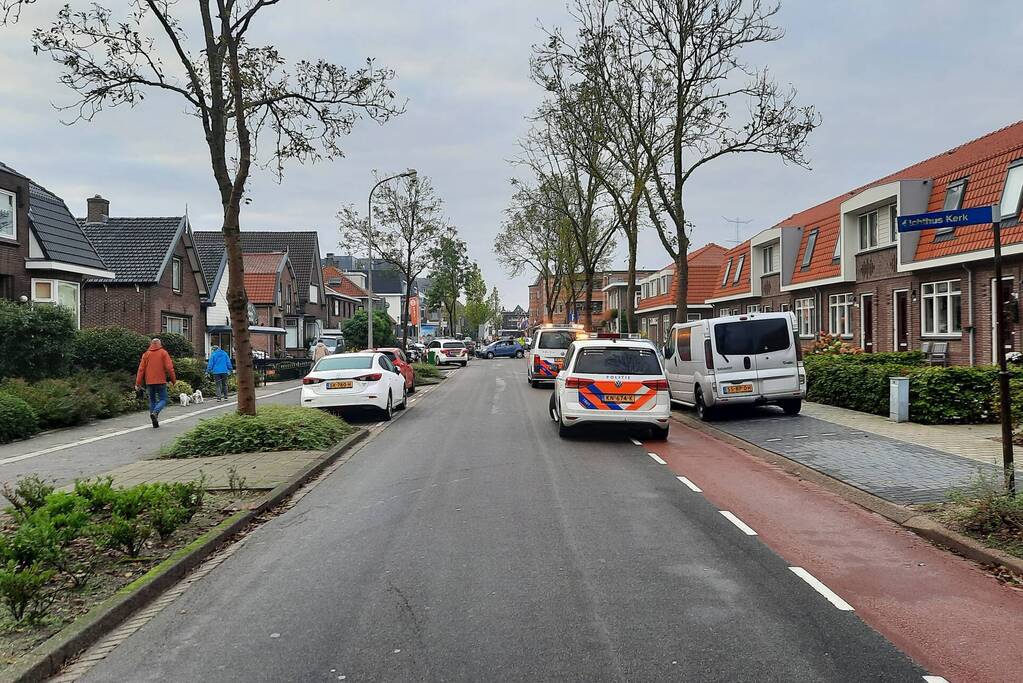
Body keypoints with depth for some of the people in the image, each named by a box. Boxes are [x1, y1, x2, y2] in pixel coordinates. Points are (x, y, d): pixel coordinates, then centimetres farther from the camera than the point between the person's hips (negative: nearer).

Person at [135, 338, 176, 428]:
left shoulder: (146, 354, 8)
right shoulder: (163, 353, 0)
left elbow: (141, 369, 4)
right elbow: (169, 367, -7)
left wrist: (138, 383, 5)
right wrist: (173, 380, 1)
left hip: (149, 382, 3)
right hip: (160, 381, -3)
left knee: (152, 400, 13)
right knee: (163, 399, 4)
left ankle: (155, 422, 8)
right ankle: (155, 412, -23)